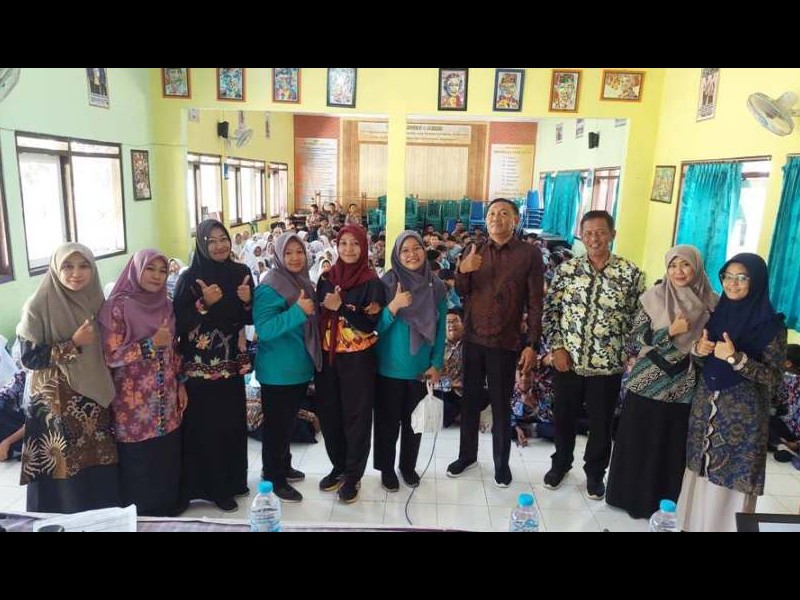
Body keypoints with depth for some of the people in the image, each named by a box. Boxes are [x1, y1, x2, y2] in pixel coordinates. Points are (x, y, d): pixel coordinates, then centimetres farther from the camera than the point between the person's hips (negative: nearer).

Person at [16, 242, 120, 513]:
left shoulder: (95, 300, 3)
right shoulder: (38, 306, -12)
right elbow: (29, 358, -13)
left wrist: (109, 391, 9)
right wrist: (73, 343, -20)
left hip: (95, 395, 5)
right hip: (56, 401, -4)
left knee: (100, 465, 11)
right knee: (63, 468, 2)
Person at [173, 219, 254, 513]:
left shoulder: (240, 272, 4)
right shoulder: (190, 278, -9)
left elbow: (249, 319, 9)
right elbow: (179, 323, -13)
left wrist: (247, 301, -11)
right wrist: (204, 304, -24)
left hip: (232, 362, 5)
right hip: (201, 366, -4)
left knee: (233, 422, 12)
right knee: (206, 425, 2)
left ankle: (233, 479, 30)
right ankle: (213, 487, 18)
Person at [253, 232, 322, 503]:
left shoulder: (305, 283, 7)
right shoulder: (269, 287, -17)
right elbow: (264, 329, -26)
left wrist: (319, 309, 3)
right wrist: (298, 311, -31)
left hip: (300, 367, 8)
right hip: (277, 371, -8)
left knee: (289, 421, 21)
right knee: (276, 424, 5)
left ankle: (283, 466, 38)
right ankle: (273, 478, 20)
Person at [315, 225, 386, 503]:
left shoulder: (371, 282, -8)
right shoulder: (326, 278, 5)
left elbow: (371, 324, -15)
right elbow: (319, 315, 12)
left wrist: (340, 307, -22)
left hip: (358, 360, -4)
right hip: (327, 357, 4)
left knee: (356, 416, 5)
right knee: (329, 414, 12)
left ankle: (353, 475, 21)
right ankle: (338, 466, 32)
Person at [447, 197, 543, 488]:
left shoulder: (530, 254, -5)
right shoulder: (473, 252, 6)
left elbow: (535, 303, -6)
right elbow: (461, 293, 7)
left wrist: (532, 344, -11)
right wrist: (462, 271, -15)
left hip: (505, 342, -3)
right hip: (473, 338, 3)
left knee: (501, 405, 8)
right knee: (470, 400, 14)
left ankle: (502, 462, 26)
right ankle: (467, 455, 31)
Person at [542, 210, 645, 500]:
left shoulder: (631, 274, -6)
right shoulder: (566, 269, -2)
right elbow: (550, 309, 2)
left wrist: (629, 356, -5)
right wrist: (556, 347, -5)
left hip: (608, 365, -1)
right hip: (567, 361, 1)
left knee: (601, 423, 14)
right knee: (564, 417, 17)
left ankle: (595, 472, 37)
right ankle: (561, 463, 41)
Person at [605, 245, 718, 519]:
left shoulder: (711, 303, 1)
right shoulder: (653, 298, -4)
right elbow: (633, 342, -8)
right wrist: (670, 332, -19)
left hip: (684, 390, 2)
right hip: (647, 386, -1)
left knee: (673, 449, 11)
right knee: (639, 445, 7)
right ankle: (634, 497, 26)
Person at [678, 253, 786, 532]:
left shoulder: (771, 325, -9)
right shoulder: (718, 313, 6)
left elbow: (773, 377, -12)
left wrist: (736, 358, -24)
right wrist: (698, 350, -8)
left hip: (742, 412, -4)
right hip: (706, 404, 5)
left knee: (732, 475, 1)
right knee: (700, 468, 10)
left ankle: (726, 525, 19)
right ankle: (693, 522, 25)